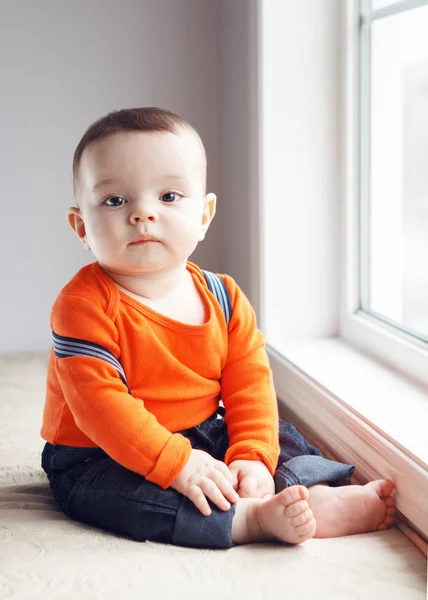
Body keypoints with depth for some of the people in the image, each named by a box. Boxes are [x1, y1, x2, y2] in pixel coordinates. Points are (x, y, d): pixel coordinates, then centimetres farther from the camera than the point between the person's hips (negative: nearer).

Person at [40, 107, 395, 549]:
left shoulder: (224, 298, -4)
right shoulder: (84, 305, -22)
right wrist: (174, 463, -34)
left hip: (204, 438, 6)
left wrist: (254, 455, -17)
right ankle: (257, 516, -37)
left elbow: (250, 383, -2)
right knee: (116, 494, -35)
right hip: (101, 458, -6)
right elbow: (98, 401, -29)